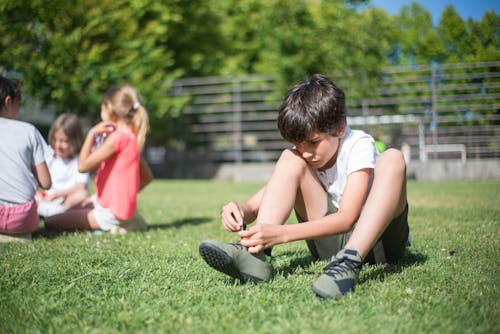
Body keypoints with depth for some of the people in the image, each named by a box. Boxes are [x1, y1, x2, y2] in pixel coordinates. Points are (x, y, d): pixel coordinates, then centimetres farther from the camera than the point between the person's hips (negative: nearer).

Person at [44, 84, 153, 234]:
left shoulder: (119, 136, -20)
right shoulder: (132, 136, 9)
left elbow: (83, 166, -23)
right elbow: (147, 176, 15)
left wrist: (92, 133, -16)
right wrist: (125, 195, 13)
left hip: (111, 213, -10)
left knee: (51, 222, -8)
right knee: (70, 211, 29)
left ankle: (114, 226, -7)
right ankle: (125, 221, 11)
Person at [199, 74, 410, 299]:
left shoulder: (359, 145, -17)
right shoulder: (300, 154, -1)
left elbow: (346, 218, -29)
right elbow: (259, 202, -7)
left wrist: (281, 234, -40)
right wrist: (242, 210, -33)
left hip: (378, 240, -4)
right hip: (329, 242, 4)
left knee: (392, 158, -30)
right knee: (289, 159, -12)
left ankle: (349, 262, -46)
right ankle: (255, 254, -31)